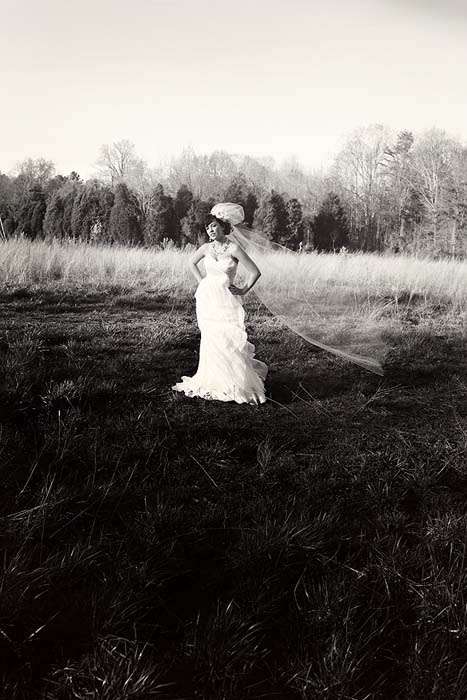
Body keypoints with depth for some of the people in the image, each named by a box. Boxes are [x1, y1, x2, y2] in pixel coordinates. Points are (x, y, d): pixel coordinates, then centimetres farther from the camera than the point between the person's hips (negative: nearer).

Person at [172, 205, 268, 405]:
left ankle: (239, 383, 4)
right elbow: (192, 263, 24)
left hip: (225, 300, -4)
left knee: (228, 341, -8)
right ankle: (213, 380, 19)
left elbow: (255, 272, -9)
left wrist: (243, 290, -6)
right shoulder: (207, 247, 4)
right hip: (207, 298, 4)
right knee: (211, 341, 8)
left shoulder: (234, 249, -10)